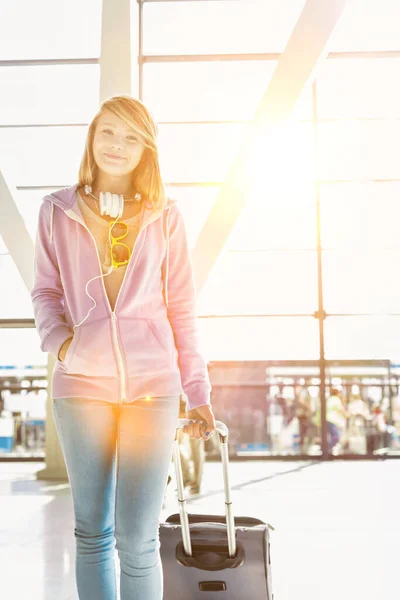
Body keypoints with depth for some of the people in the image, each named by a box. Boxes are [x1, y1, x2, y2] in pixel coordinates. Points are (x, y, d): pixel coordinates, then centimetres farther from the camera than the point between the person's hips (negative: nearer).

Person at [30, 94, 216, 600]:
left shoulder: (164, 217, 5)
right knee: (92, 532, 10)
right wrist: (57, 338, -8)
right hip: (80, 385, 1)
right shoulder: (57, 210, 6)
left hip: (152, 386, -1)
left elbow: (181, 309, 7)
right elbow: (45, 290, 12)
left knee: (138, 539, -1)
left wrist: (198, 392, 4)